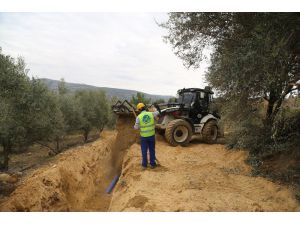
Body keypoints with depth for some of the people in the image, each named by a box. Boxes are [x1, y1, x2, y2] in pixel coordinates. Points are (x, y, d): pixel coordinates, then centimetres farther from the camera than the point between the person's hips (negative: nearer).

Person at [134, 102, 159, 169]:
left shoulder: (139, 117, -12)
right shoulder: (151, 114, -5)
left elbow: (136, 127, -8)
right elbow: (157, 113, 18)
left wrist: (134, 126, 14)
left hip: (144, 136, -2)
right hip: (152, 135, 2)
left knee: (144, 151, 11)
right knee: (152, 150, 13)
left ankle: (144, 165, 19)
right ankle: (152, 164, 20)